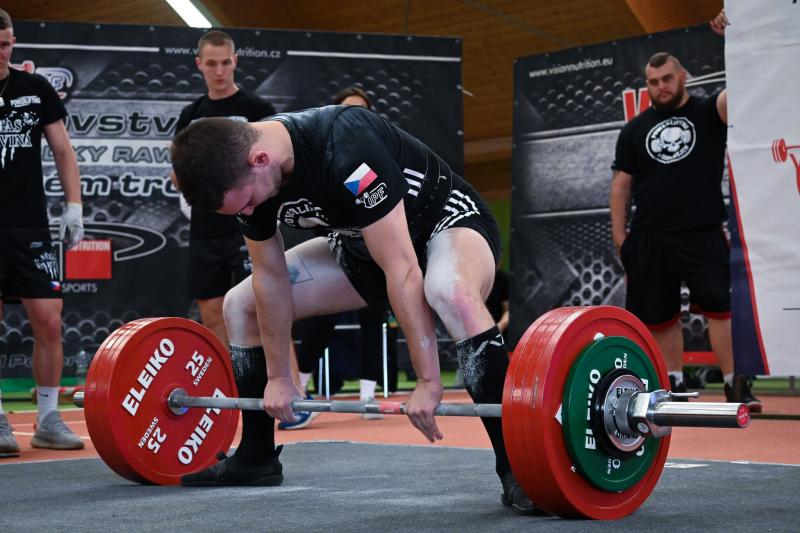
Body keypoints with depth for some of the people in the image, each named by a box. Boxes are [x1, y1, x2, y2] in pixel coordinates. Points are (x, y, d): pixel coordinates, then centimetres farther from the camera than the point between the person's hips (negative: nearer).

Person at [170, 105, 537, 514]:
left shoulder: (344, 152, -38)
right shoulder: (242, 172, -15)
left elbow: (402, 271, -37)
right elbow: (270, 277, -3)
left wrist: (428, 382, -35)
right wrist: (278, 377, 2)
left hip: (447, 219, -8)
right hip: (362, 243, 8)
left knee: (454, 297, -43)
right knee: (239, 306, 5)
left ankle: (513, 468, -36)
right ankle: (258, 456, 16)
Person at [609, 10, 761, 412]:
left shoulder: (708, 114, 3)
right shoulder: (635, 130, 11)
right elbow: (621, 182, 12)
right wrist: (618, 234, 5)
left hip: (702, 234, -3)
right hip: (650, 239, 4)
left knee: (720, 305, -15)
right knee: (660, 314, 7)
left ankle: (735, 386, -13)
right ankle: (675, 385, 20)